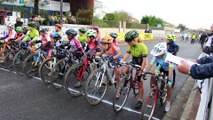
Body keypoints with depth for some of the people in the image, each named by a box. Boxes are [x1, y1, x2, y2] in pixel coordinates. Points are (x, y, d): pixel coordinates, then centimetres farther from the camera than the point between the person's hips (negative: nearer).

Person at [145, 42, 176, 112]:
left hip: (168, 69, -3)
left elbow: (171, 68, -47)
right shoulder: (156, 56, -29)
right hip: (161, 67, 4)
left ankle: (168, 102, 14)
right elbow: (150, 64, -30)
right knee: (153, 77, -20)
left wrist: (169, 79, -56)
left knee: (169, 86, -7)